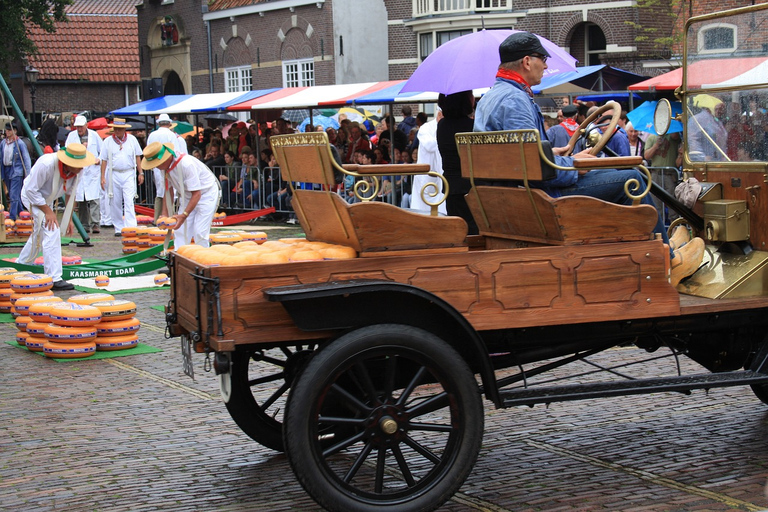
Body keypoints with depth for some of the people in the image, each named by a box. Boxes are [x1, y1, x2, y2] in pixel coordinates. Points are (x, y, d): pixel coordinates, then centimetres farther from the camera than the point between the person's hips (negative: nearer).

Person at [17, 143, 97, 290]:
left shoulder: (76, 170, -15)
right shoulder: (46, 165, -36)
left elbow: (70, 193, 2)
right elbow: (31, 190, -28)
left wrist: (69, 218, 3)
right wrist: (48, 211, -28)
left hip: (48, 199, 8)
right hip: (32, 196, -8)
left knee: (39, 234, 20)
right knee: (51, 231, -21)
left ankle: (21, 266, 42)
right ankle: (54, 279, -23)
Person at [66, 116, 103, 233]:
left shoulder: (94, 135, 8)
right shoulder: (71, 136, 9)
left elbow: (102, 150, 16)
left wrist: (99, 159, -3)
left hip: (93, 170, -2)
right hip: (77, 171, 2)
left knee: (94, 198, -12)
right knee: (81, 200, 3)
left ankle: (95, 224, -13)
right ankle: (84, 225, 10)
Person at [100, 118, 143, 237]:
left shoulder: (132, 139, 5)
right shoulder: (108, 141, 5)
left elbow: (137, 156, 10)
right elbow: (104, 160, 5)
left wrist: (140, 173, 5)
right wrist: (102, 177, 0)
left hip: (128, 174, -1)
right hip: (113, 174, 1)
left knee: (129, 201, -11)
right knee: (115, 203, 6)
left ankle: (130, 228, -17)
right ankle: (118, 228, 15)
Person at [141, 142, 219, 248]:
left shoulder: (186, 164, -34)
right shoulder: (165, 167, -9)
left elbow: (196, 194, -31)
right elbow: (168, 190, 3)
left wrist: (184, 215, -36)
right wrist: (165, 214, -3)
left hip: (206, 194, -7)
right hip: (187, 196, 7)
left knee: (200, 232, -16)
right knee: (180, 230, -2)